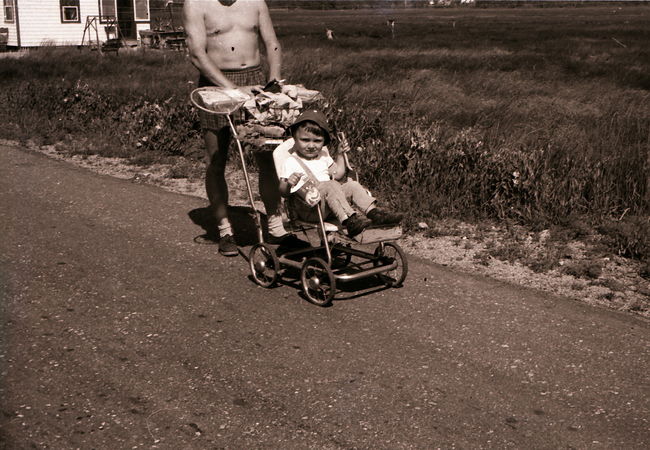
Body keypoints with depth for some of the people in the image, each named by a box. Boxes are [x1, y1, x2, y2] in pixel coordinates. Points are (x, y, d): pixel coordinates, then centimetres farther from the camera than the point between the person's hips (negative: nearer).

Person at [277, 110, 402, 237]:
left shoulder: (323, 156, 20)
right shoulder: (291, 162, -3)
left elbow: (337, 174, 26)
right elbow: (283, 192, -10)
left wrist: (340, 154, 22)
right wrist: (288, 183, -33)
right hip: (307, 209, -7)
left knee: (352, 185, -6)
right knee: (330, 185, -31)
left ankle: (373, 211, -18)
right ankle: (349, 220, -45)